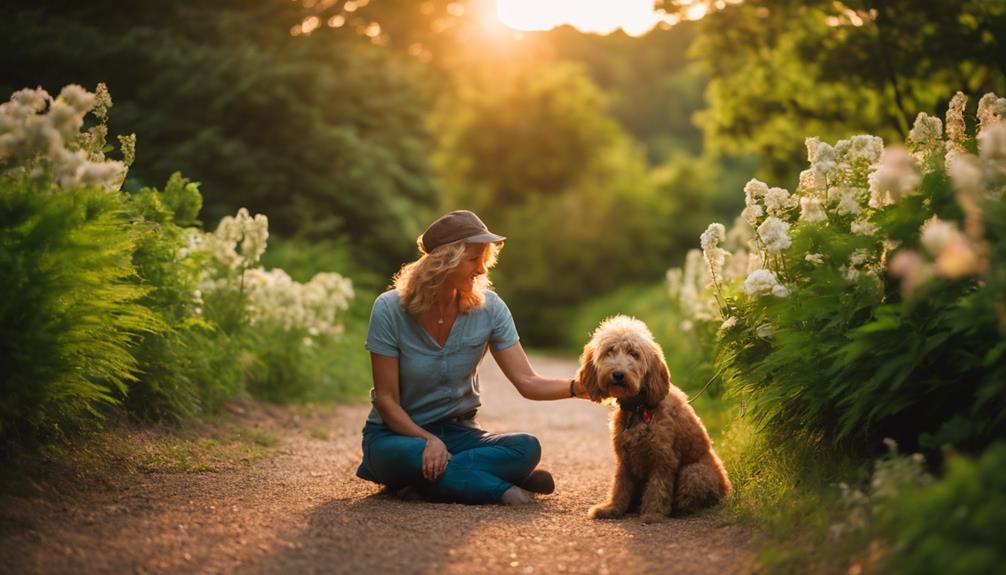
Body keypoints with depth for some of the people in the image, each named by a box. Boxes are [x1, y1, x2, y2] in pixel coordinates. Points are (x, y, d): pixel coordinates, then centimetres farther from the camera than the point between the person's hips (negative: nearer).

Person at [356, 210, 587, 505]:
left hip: (456, 431, 3)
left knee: (526, 448, -25)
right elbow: (386, 399, -13)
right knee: (407, 456, -40)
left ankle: (424, 482, -22)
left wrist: (579, 387, -28)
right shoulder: (390, 309, -15)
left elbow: (527, 382, -10)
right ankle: (501, 488, -24)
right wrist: (428, 441, -28)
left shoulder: (488, 308, -7)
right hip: (399, 432, -3)